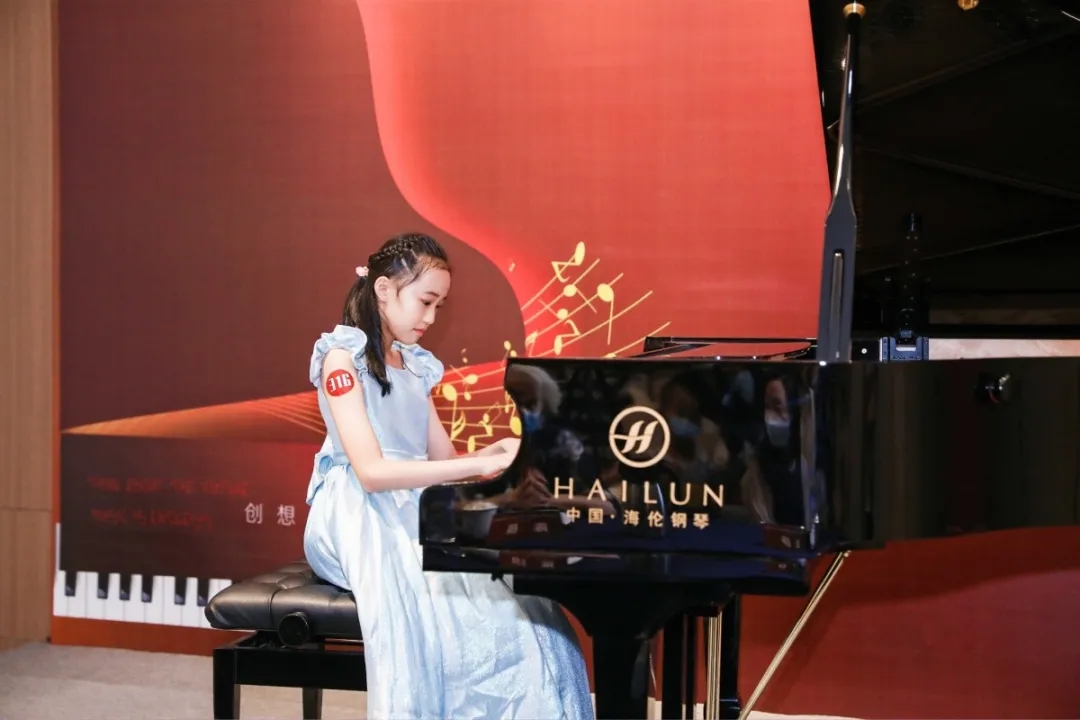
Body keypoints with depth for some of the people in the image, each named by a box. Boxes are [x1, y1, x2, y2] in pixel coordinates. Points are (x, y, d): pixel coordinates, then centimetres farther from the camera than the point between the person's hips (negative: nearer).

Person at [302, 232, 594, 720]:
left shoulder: (414, 366, 17)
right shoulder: (343, 356, -6)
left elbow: (444, 462, 15)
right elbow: (371, 472, -19)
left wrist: (497, 454, -6)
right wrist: (479, 465, -24)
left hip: (412, 511, 6)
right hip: (359, 518, -6)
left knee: (511, 596, -23)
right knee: (454, 608, -34)